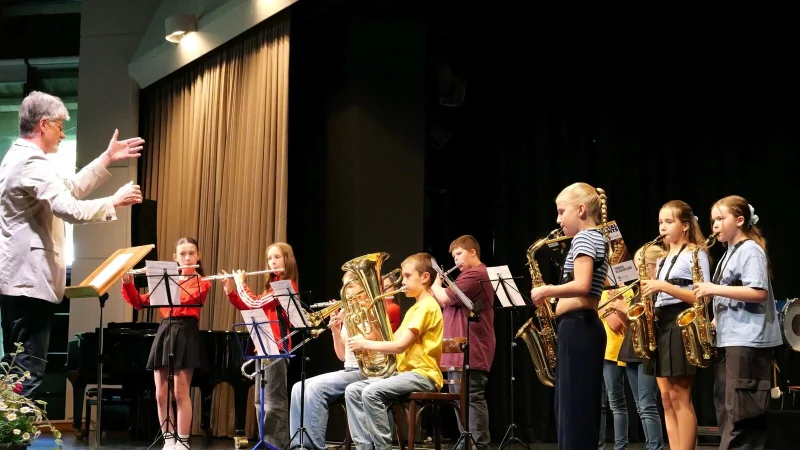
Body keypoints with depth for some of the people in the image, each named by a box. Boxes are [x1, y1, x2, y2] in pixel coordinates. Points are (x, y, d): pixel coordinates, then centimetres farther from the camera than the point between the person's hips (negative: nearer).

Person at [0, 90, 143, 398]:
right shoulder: (32, 162, -16)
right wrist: (114, 202, -12)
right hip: (30, 279, -11)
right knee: (28, 371, -9)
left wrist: (107, 160, 20)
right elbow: (70, 209, -26)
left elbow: (69, 189, 21)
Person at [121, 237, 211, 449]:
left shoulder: (202, 282, 4)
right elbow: (139, 303, 11)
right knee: (161, 394, 3)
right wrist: (128, 284, -5)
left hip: (186, 335, -5)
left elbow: (185, 297, -17)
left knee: (180, 393, -7)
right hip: (164, 333, 5)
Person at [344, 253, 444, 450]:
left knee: (371, 392, -30)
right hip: (405, 372, 10)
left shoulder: (427, 306, -12)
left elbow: (399, 346, -20)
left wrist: (365, 344, -11)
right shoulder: (415, 308, 22)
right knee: (353, 391, -4)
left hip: (423, 375, -10)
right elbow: (392, 340, 15)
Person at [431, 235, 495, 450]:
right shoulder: (469, 275, 22)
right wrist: (438, 286, 10)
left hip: (470, 351, -11)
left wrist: (435, 284, 2)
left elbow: (445, 299, -17)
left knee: (472, 399, -10)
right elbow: (447, 304, 23)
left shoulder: (475, 274, -12)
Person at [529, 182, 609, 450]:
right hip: (586, 327, 11)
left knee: (574, 407, -9)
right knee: (581, 407, 10)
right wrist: (554, 297, 14)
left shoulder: (584, 238, -10)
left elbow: (581, 286, -24)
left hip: (577, 329, -11)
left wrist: (545, 290, -11)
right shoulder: (598, 240, 21)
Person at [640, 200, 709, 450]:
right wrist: (650, 289, -1)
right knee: (667, 399, 5)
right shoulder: (662, 259, 20)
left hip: (681, 324, -8)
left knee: (680, 397, -10)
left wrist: (664, 287, -18)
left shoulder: (695, 254, -3)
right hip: (660, 325, 8)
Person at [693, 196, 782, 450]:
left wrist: (714, 289, -20)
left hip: (748, 341, -10)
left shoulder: (750, 250, -10)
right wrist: (714, 321, 8)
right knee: (726, 409, 10)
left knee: (741, 412, -9)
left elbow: (758, 293, -21)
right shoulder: (730, 253, 19)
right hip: (729, 339, 10)